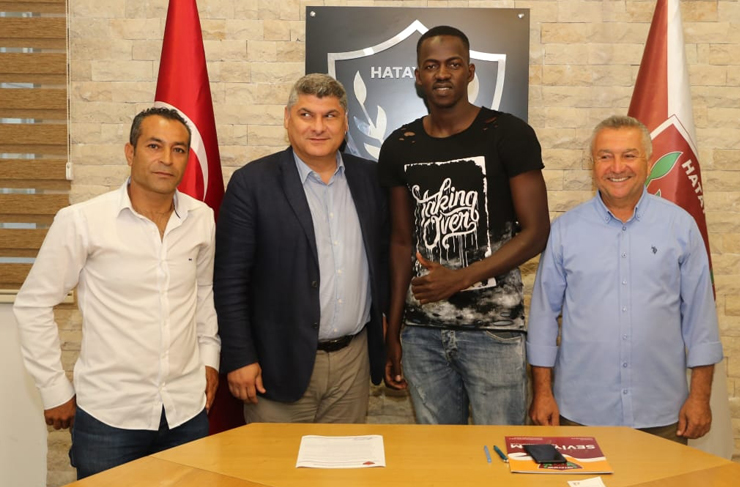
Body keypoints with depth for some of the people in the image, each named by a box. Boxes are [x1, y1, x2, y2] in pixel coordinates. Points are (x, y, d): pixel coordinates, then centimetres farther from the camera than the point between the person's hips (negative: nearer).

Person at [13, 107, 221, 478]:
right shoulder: (81, 221, -11)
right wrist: (55, 390, -2)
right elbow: (33, 304, -4)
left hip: (188, 410, 4)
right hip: (108, 415, -3)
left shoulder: (202, 219, 0)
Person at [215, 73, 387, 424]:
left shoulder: (369, 178, 5)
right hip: (281, 364, -4)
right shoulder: (253, 182, -7)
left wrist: (388, 337, 10)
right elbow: (229, 280, -8)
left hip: (354, 360, 4)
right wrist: (239, 359, -10)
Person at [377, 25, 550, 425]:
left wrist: (462, 277, -16)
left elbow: (536, 231, -6)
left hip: (494, 328, -3)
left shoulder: (509, 135, -4)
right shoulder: (399, 148, 8)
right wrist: (392, 334, 11)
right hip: (422, 330, 4)